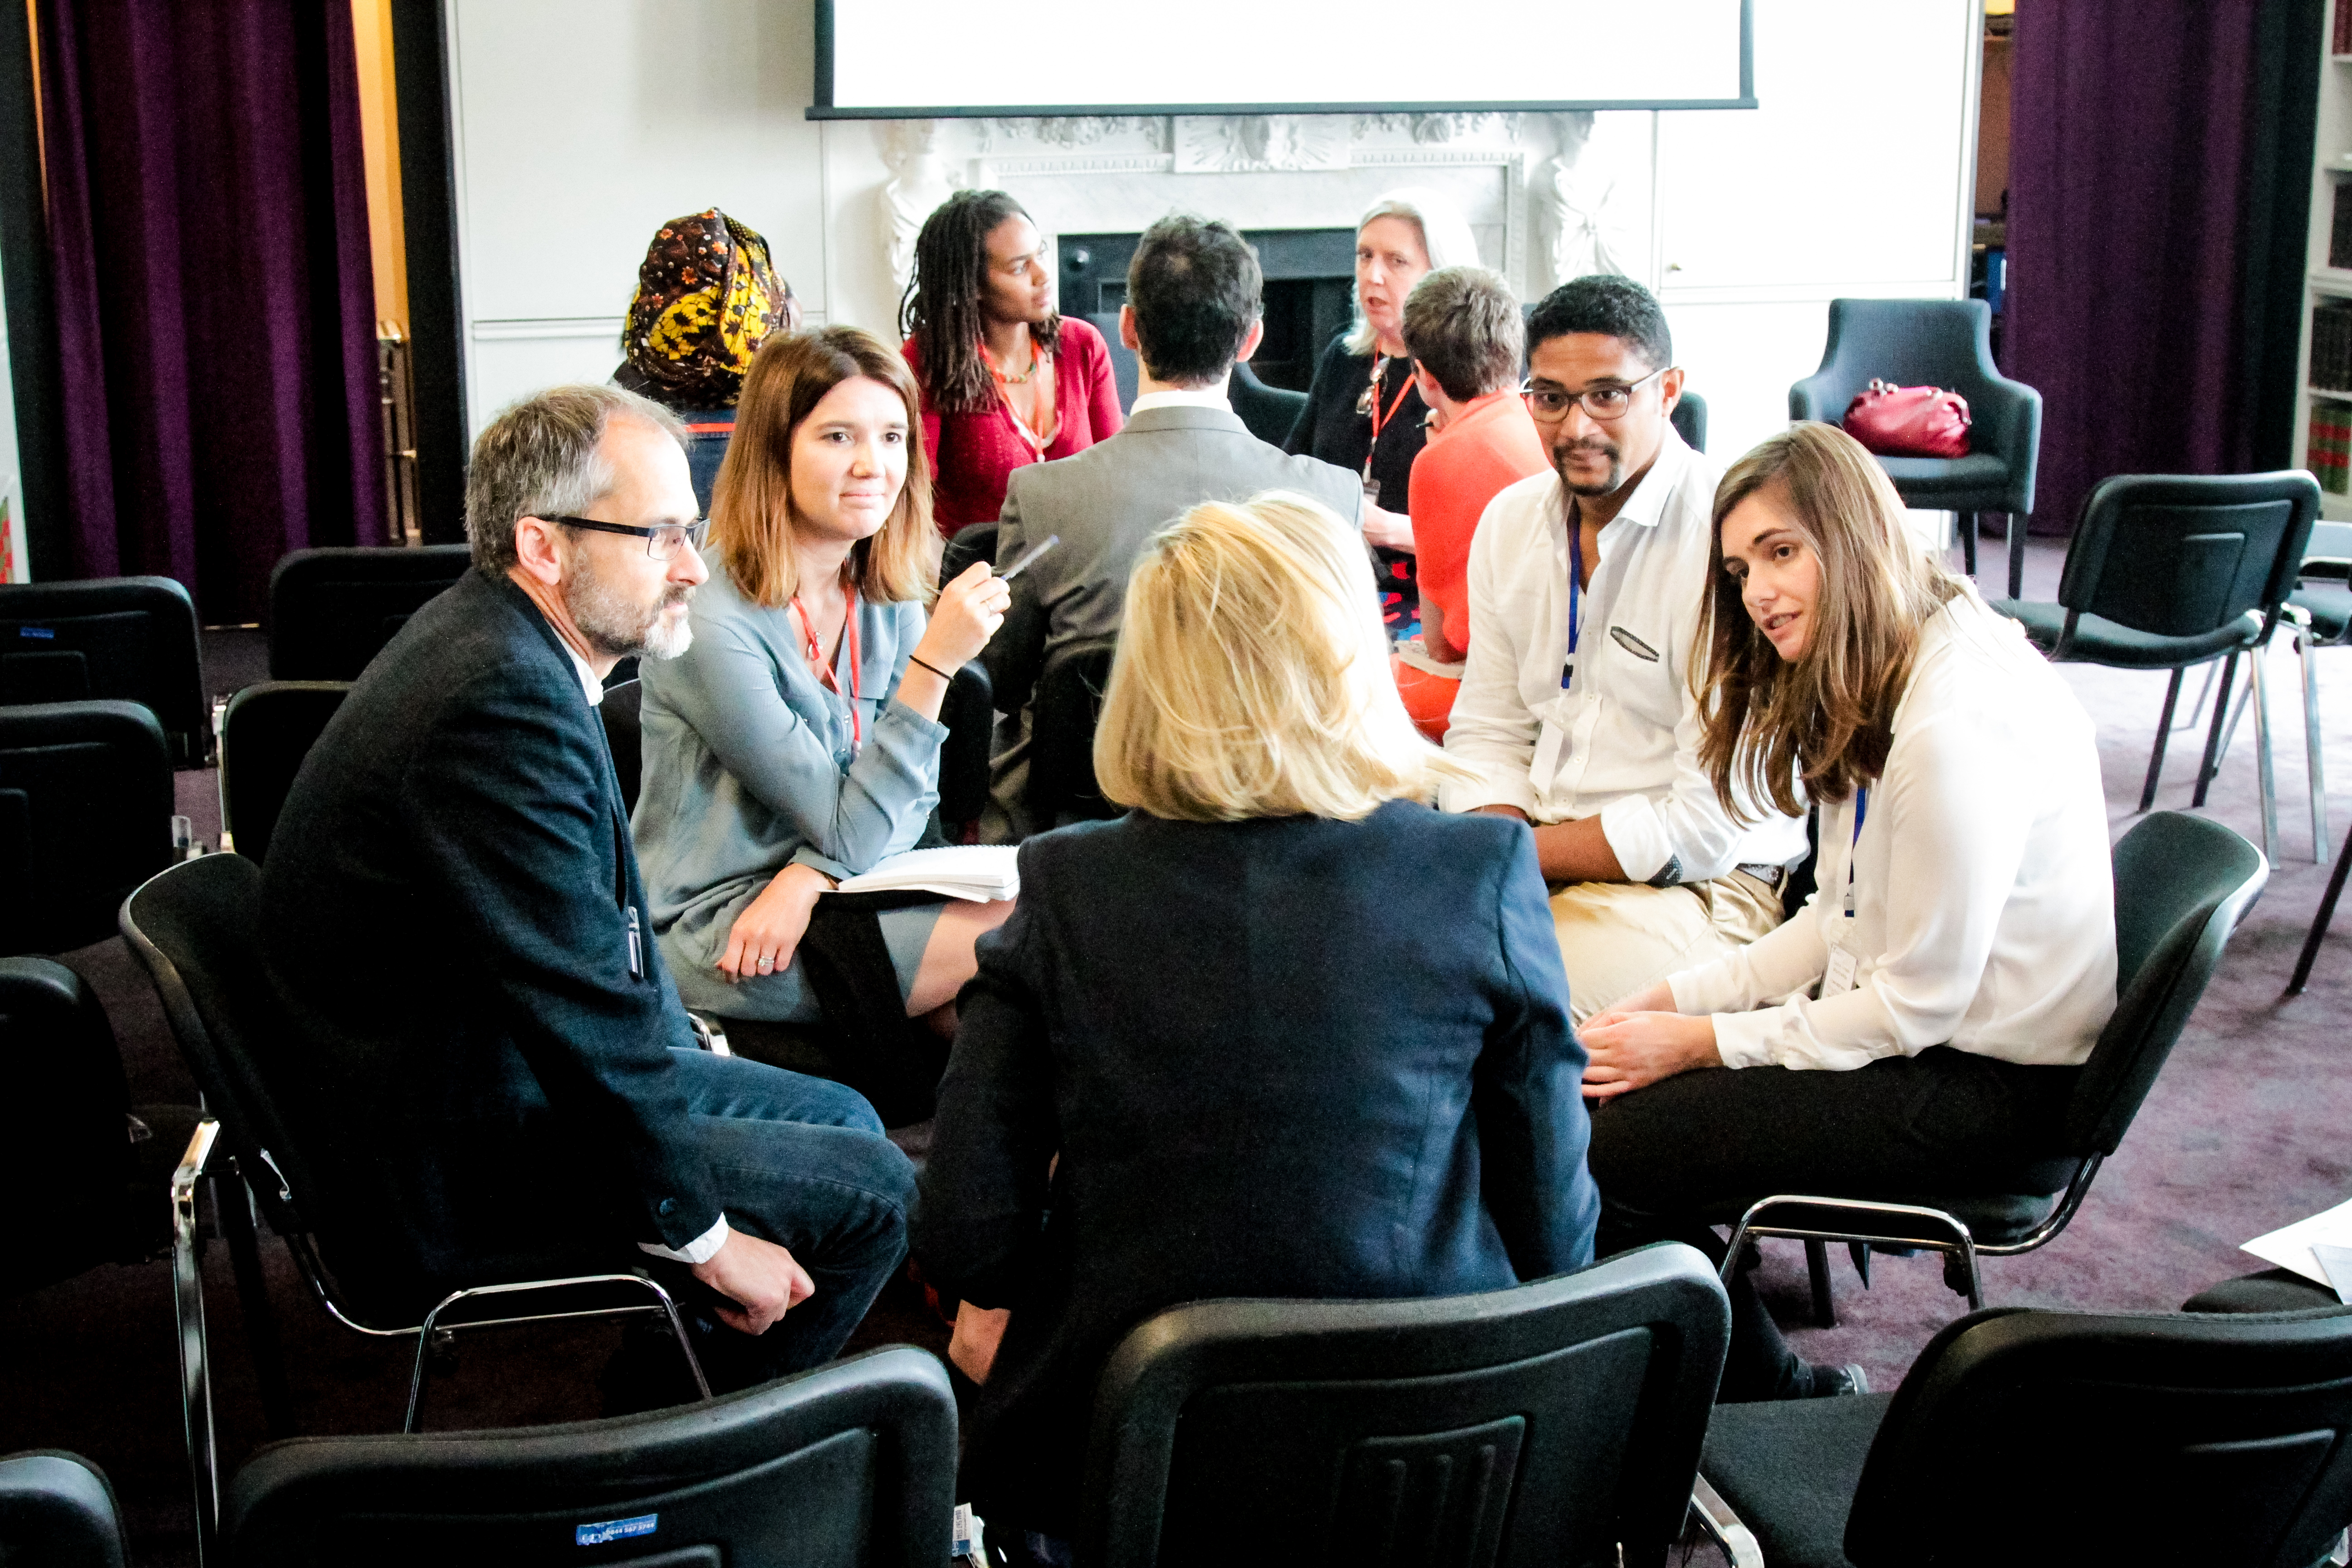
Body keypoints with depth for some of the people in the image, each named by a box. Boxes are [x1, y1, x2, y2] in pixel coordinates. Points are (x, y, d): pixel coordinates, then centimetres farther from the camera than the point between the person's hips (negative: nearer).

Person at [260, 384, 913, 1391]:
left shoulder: (496, 638, 6)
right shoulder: (502, 698, -28)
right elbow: (582, 1008, -26)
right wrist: (704, 1237, -17)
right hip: (450, 1169, -11)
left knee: (840, 1118, 17)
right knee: (871, 1192, -6)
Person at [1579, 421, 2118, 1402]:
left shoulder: (1960, 726, -26)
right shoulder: (1877, 682, 7)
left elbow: (1915, 1003, -22)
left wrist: (1699, 1043, -15)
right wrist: (1678, 1000, 0)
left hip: (1991, 1085, -10)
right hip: (1911, 1013, 10)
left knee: (1617, 1147, -14)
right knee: (1603, 1079, 4)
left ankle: (1780, 1402, 9)